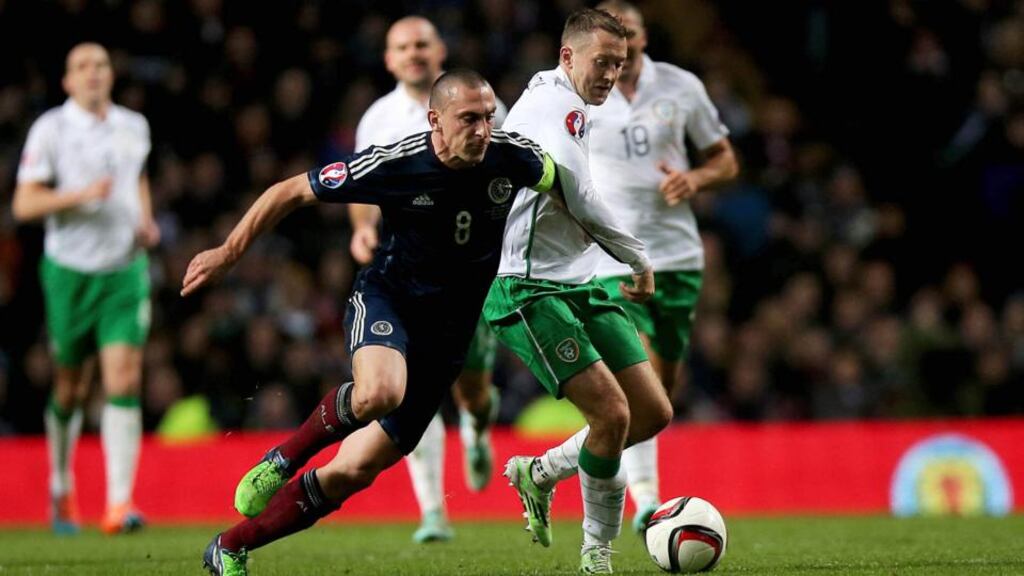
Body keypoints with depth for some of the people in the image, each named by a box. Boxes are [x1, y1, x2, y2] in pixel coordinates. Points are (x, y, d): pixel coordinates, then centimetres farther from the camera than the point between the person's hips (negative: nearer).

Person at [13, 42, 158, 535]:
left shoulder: (134, 127, 8)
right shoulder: (50, 129, -6)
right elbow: (24, 204, -10)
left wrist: (146, 222, 10)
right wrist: (81, 194, -23)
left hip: (126, 271, 2)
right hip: (70, 272, -2)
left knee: (124, 383, -12)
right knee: (70, 388, 8)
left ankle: (119, 503, -18)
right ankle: (61, 486, 33)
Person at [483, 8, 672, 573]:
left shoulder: (556, 106, 19)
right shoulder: (556, 105, -13)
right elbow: (581, 201, -21)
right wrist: (641, 261, -8)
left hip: (580, 287, 10)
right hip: (532, 293, -10)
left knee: (653, 412, 2)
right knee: (613, 414, -18)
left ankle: (539, 473, 21)